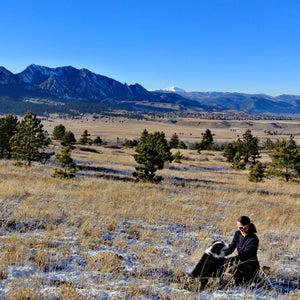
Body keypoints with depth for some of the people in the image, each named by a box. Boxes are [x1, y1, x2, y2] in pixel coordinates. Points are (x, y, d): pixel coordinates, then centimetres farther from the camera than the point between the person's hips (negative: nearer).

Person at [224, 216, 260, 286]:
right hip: (240, 262, 6)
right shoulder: (237, 234, -2)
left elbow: (245, 254, -28)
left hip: (250, 265, -6)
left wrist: (233, 259, -37)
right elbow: (231, 247, -5)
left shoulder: (253, 239, -22)